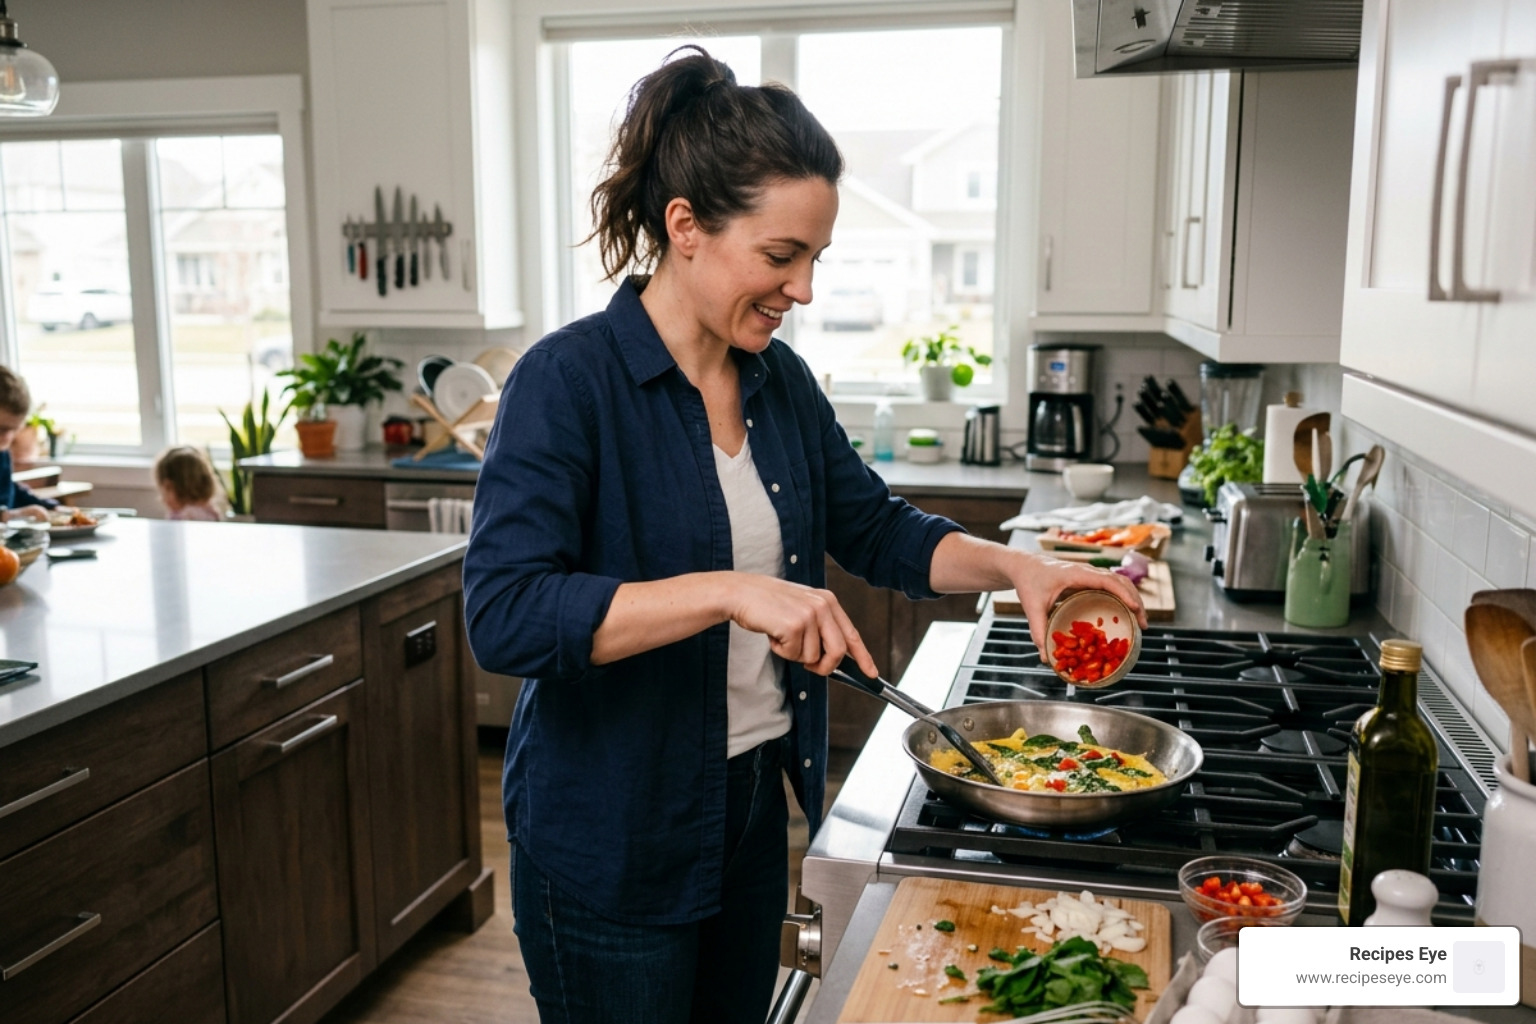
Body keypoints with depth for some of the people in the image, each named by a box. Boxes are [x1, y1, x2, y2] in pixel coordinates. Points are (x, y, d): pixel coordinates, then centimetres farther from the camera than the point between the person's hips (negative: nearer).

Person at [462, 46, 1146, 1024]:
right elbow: (505, 614, -28)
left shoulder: (780, 380, 1)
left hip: (753, 809, 7)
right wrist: (731, 591, -35)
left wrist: (1014, 565, -6)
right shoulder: (569, 383, -19)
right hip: (611, 845, -6)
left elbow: (878, 529, 10)